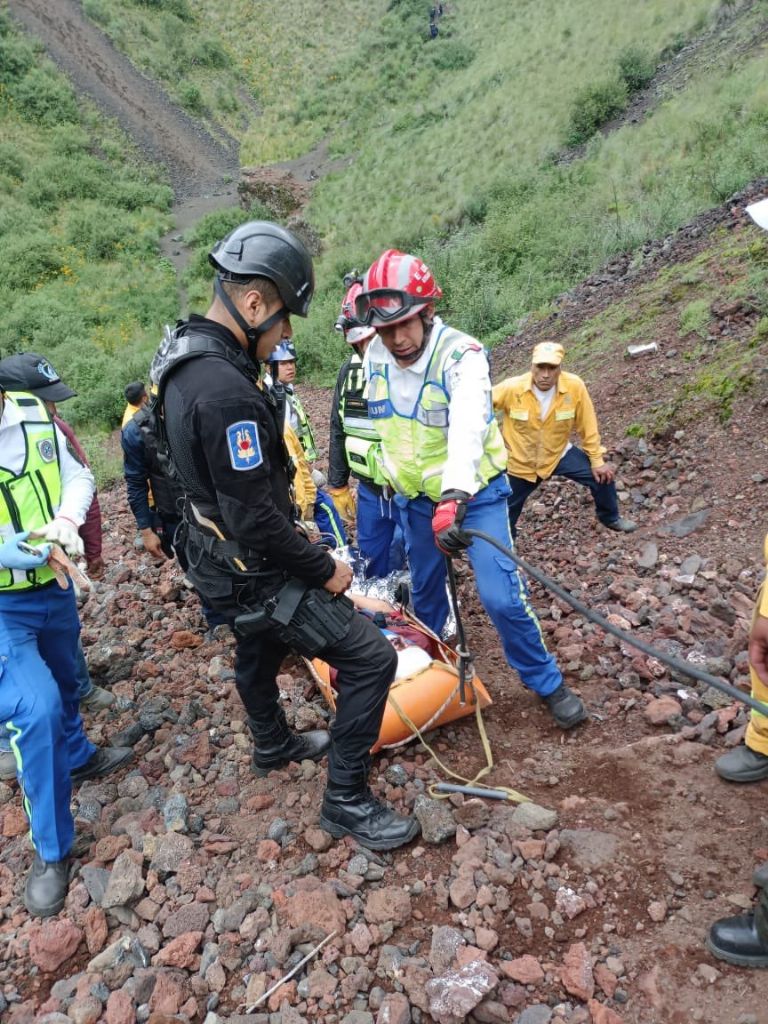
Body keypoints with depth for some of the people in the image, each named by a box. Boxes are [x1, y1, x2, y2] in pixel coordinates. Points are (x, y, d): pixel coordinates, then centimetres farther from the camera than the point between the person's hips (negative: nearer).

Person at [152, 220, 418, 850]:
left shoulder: (186, 358, 2)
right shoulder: (226, 390, -31)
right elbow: (254, 519, -30)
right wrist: (325, 569, -15)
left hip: (220, 557, 10)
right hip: (254, 572, -10)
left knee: (259, 652, 31)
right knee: (370, 659, -5)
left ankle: (274, 747, 57)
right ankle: (347, 802, 11)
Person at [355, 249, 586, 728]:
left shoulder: (461, 354, -25)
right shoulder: (374, 358, -6)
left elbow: (467, 428, -42)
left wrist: (454, 498, -56)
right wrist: (390, 476, 19)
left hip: (473, 492, -5)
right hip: (415, 497, 5)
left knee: (502, 597, -10)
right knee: (425, 593, 18)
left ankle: (549, 683, 12)